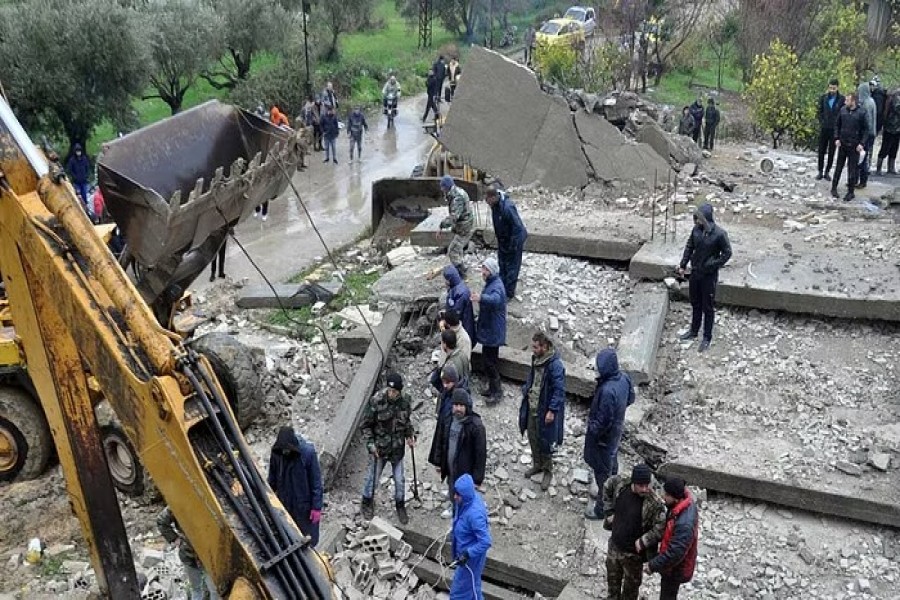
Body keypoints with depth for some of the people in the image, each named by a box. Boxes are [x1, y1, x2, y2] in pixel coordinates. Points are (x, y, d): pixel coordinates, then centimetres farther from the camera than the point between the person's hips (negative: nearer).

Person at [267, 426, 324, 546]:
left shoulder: (308, 452, -25)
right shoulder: (276, 451, -13)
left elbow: (316, 481, -17)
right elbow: (272, 477, 3)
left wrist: (317, 507, -15)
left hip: (304, 503, -3)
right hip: (284, 502, 3)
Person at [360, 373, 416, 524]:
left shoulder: (405, 401, -10)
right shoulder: (376, 402, -21)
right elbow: (366, 425, -11)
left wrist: (410, 435, -3)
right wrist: (370, 444, -18)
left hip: (398, 448, 3)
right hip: (379, 447, -2)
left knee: (399, 480, 14)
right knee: (373, 477, 16)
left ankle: (400, 506, 36)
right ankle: (367, 503, 40)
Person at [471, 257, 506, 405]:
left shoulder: (497, 286, -24)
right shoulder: (490, 283, 9)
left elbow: (495, 299, -48)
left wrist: (481, 297, -65)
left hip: (493, 331, -10)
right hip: (487, 329, 10)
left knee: (490, 361, -3)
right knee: (488, 359, 19)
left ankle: (496, 392, 9)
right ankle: (492, 387, 32)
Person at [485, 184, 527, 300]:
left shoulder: (507, 207, -33)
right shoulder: (495, 205, -7)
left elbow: (517, 227, -28)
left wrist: (513, 245, -23)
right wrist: (499, 239, 14)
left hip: (515, 239, -9)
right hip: (503, 239, 9)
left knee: (512, 267, 3)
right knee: (502, 265, 19)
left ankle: (509, 293, 13)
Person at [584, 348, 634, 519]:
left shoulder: (608, 391, -38)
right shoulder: (624, 378, -12)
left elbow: (603, 421, -29)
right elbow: (630, 398, 7)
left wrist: (592, 432, -13)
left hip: (604, 436, -8)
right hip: (617, 430, 8)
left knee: (603, 471, 11)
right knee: (612, 464, 28)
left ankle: (603, 508, 29)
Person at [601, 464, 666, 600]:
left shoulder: (654, 504, -29)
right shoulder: (620, 483, -17)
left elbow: (660, 529, -24)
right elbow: (607, 487, 5)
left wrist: (641, 543, -22)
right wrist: (609, 512, 2)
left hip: (633, 553, -4)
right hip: (614, 546, 4)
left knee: (631, 585, 19)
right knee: (612, 579, 28)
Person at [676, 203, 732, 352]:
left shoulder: (719, 234, -20)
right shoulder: (696, 230, -5)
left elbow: (727, 253, -11)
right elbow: (689, 247, 8)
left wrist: (713, 266, -15)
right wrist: (682, 265, 7)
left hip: (709, 276, -5)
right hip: (695, 273, 5)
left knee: (708, 307, 7)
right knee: (695, 304, 21)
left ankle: (707, 338, 19)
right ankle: (693, 330, 38)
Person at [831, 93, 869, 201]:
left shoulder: (862, 113, -9)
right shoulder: (843, 110, 0)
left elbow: (866, 130, -4)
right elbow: (837, 125, 10)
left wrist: (862, 143, -12)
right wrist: (836, 138, 0)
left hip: (854, 146, -3)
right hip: (842, 144, 3)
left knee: (852, 169, 3)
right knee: (839, 167, 12)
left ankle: (850, 192, 11)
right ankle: (834, 188, 24)